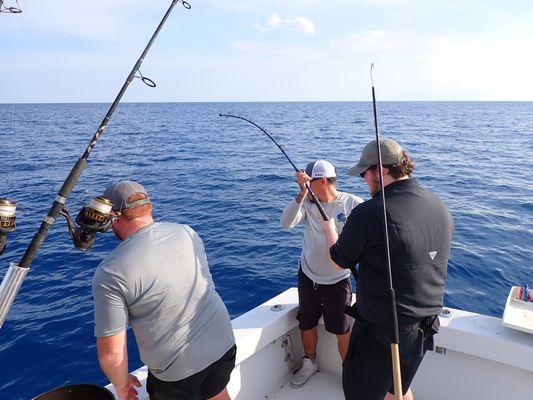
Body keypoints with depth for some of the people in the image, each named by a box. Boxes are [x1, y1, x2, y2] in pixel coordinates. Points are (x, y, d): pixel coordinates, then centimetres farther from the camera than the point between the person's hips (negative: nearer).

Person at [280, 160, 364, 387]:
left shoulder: (353, 204, -14)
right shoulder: (307, 202, -7)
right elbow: (286, 223, -22)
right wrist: (302, 193, -31)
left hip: (337, 280, -3)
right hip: (307, 277, 4)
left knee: (342, 331, 9)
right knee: (306, 325, 19)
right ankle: (310, 363, 46)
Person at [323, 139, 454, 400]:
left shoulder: (369, 213, -25)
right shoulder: (441, 209, -2)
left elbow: (339, 261, -9)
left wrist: (328, 227, 11)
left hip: (379, 331, -6)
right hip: (425, 328, 7)